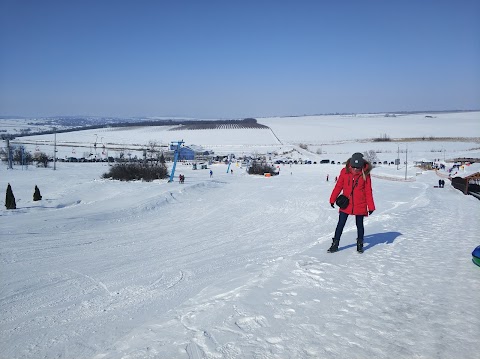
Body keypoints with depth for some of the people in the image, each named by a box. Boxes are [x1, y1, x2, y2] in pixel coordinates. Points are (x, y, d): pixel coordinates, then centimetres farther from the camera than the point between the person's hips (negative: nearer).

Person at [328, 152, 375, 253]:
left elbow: (368, 191, -4)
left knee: (359, 225, 12)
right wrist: (332, 199, 8)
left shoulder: (365, 174, -9)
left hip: (360, 205, -1)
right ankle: (335, 244, 14)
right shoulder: (344, 171, -6)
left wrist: (371, 206, -4)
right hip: (346, 204, 1)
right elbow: (338, 186, 4)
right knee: (340, 224, 5)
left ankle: (360, 244, 28)